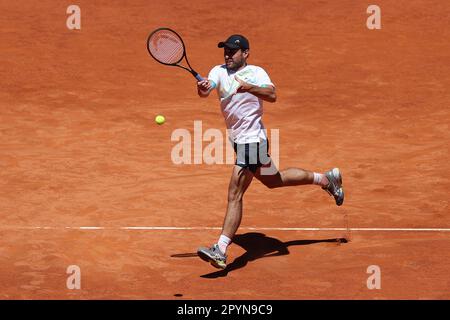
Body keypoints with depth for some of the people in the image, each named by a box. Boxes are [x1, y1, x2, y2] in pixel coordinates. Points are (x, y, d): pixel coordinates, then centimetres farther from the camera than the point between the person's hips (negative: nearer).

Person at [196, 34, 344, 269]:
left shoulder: (256, 73, -11)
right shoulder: (219, 71, 4)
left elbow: (272, 95, -28)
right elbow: (205, 91, -15)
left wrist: (249, 88, -45)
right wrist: (202, 88, -39)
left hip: (251, 140, -8)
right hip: (239, 141, 8)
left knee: (234, 195, -13)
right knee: (273, 181, 25)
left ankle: (220, 251, -14)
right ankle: (326, 179, 42)